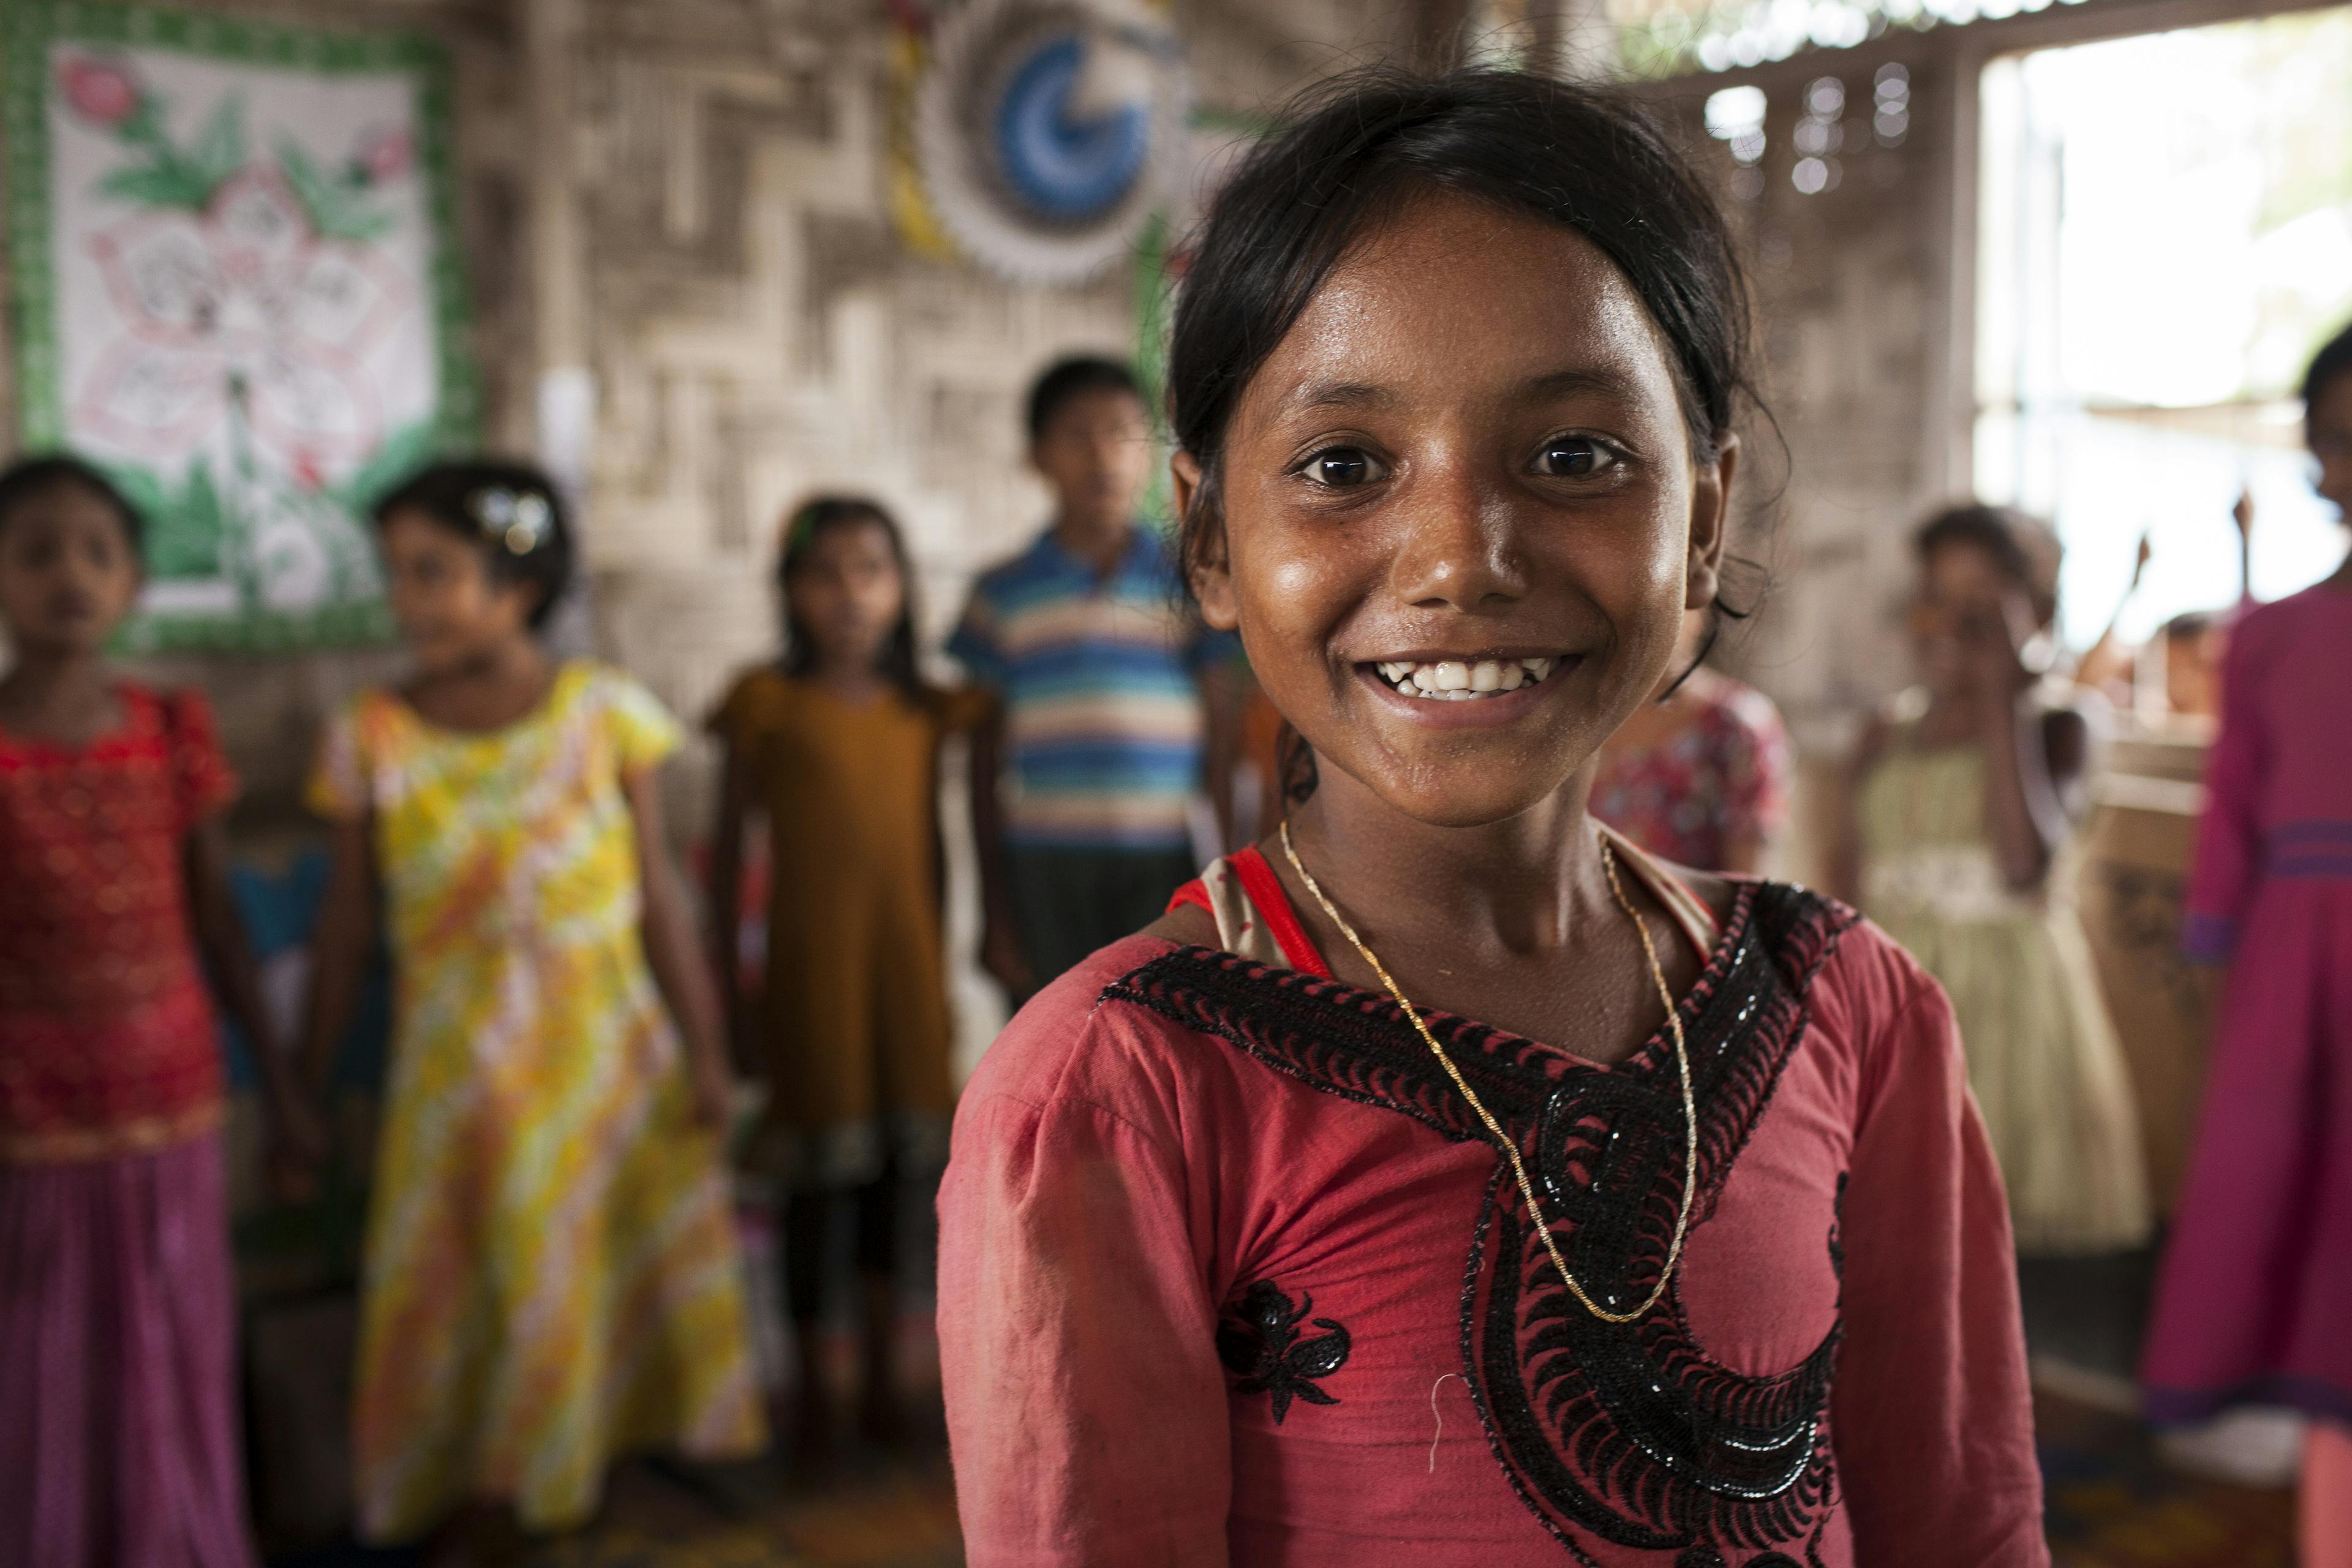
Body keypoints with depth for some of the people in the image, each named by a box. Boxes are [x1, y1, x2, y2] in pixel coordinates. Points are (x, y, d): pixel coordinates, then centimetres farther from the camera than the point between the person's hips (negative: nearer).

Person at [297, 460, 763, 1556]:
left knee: (585, 1281, 9)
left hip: (603, 1049, 0)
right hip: (454, 1059, 0)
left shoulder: (604, 710, -4)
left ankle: (571, 1477, 30)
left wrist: (701, 1048, -2)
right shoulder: (373, 737, -2)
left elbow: (659, 893, -1)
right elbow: (345, 929, 3)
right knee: (453, 1295, 5)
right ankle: (475, 1511, 24)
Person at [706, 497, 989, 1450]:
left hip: (905, 968, 3)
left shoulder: (923, 713, 6)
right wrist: (730, 988, -4)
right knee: (815, 1180, 5)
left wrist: (940, 975, 11)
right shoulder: (771, 705, -5)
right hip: (811, 967, -3)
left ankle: (883, 1373, 24)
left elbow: (931, 849, 12)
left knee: (889, 1176, 10)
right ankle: (810, 1386, 19)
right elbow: (729, 847, -2)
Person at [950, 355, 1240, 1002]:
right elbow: (985, 767, 7)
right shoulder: (1003, 595, 5)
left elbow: (1224, 745, 6)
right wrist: (994, 912, 5)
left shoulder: (1190, 584, 6)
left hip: (1160, 873, 0)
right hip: (1043, 871, 0)